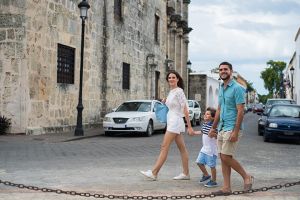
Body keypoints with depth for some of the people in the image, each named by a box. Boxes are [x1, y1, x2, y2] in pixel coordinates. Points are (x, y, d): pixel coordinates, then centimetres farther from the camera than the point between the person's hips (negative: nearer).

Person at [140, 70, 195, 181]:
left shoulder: (179, 91, -12)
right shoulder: (171, 92, 14)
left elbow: (185, 110, -14)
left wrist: (189, 127, -16)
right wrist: (165, 102, 6)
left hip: (175, 122, -9)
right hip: (171, 122, 9)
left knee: (164, 147, -9)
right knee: (182, 148, 9)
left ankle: (153, 173, -8)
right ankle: (186, 173, 13)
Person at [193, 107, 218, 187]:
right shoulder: (205, 124, 6)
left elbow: (217, 137, -23)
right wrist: (194, 132, 32)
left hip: (211, 149, -8)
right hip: (204, 148, 8)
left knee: (212, 165, 2)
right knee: (199, 162, 12)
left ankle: (213, 181, 16)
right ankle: (206, 175, 32)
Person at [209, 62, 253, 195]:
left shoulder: (237, 88, -11)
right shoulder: (221, 89, 14)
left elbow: (240, 111, -16)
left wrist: (236, 131, -22)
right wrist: (213, 127, 19)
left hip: (231, 128, -8)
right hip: (221, 128, 8)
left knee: (226, 157, -9)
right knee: (223, 158, 7)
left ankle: (247, 177, 10)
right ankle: (226, 188, 12)